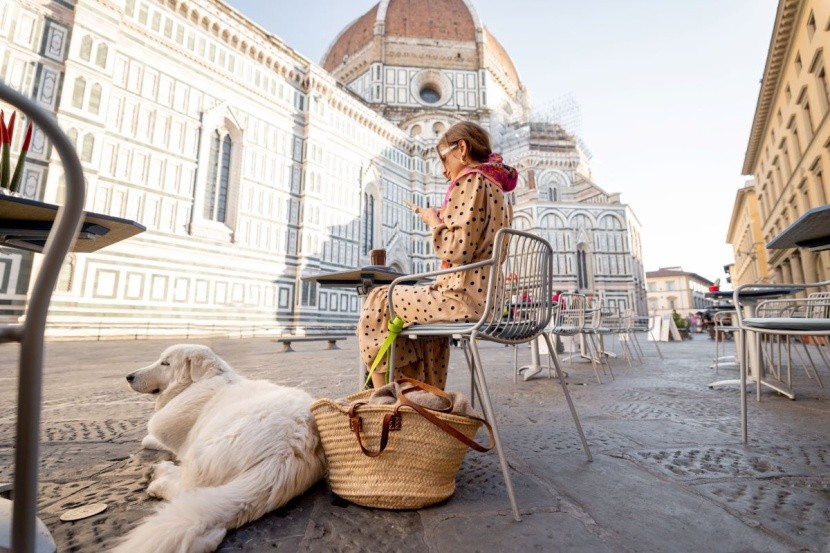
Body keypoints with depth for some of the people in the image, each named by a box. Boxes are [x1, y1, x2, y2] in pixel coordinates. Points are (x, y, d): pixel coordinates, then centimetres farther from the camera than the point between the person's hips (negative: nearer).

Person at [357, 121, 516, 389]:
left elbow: (457, 250, -19)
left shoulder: (471, 181, -10)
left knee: (380, 301, 5)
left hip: (465, 297, -10)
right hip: (489, 297, 10)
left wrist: (434, 221, -3)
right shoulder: (497, 187, 19)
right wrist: (444, 220, 15)